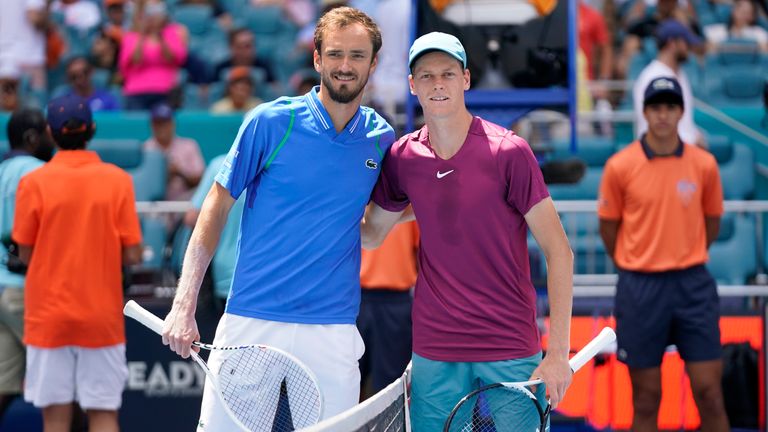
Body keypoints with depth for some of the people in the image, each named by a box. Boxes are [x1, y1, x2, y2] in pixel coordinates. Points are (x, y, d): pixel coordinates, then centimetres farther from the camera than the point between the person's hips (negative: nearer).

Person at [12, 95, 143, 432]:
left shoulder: (33, 182, -5)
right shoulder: (117, 180, -4)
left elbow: (25, 254, -1)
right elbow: (132, 255, -5)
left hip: (48, 315, 0)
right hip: (102, 316, 0)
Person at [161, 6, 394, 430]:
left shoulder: (381, 139, 7)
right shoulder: (269, 122, -2)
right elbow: (217, 206, 0)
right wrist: (184, 305, -7)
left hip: (334, 331, 2)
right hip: (251, 322, -2)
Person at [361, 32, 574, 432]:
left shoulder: (509, 152, -8)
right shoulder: (401, 158, 3)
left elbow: (558, 252, -8)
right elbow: (370, 235, 20)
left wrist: (558, 353, -14)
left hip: (512, 353, -3)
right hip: (434, 353, 3)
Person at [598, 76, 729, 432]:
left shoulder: (704, 164, 0)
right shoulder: (620, 166, -5)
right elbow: (608, 227, 5)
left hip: (692, 285, 1)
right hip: (640, 287, -1)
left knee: (709, 393, 0)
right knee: (646, 399, 4)